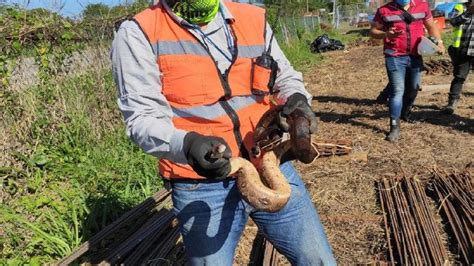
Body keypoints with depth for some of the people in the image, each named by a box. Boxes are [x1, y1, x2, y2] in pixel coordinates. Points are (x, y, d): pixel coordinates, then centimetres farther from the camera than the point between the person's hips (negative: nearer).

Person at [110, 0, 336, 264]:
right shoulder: (138, 34, -5)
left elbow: (285, 76, 18)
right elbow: (142, 117, -11)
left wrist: (297, 100, -6)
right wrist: (187, 144, -32)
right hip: (202, 188, -3)